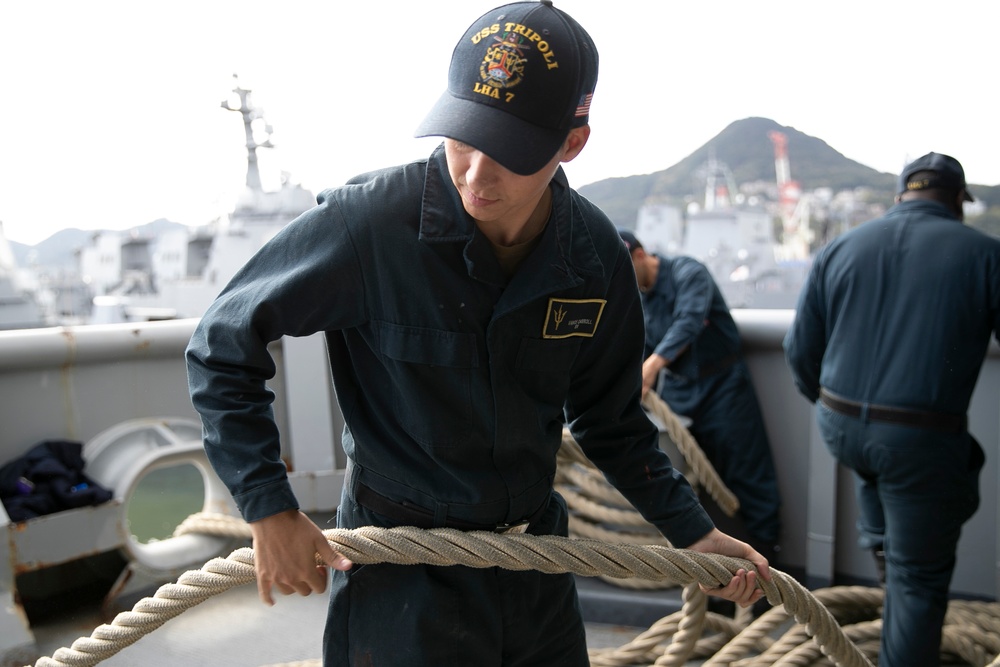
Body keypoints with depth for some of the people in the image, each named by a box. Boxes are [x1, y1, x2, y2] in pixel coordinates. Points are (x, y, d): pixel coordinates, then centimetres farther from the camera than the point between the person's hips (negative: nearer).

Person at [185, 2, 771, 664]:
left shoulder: (597, 254, -8)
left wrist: (693, 530, 4)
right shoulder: (365, 223, -23)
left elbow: (610, 418, 7)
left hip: (536, 563, 5)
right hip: (404, 570, -4)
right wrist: (270, 510, -18)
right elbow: (222, 349, -12)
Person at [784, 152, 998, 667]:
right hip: (923, 441, -3)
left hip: (840, 427, 4)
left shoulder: (840, 250, 4)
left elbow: (801, 352, 8)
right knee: (919, 579, 14)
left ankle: (876, 535, 39)